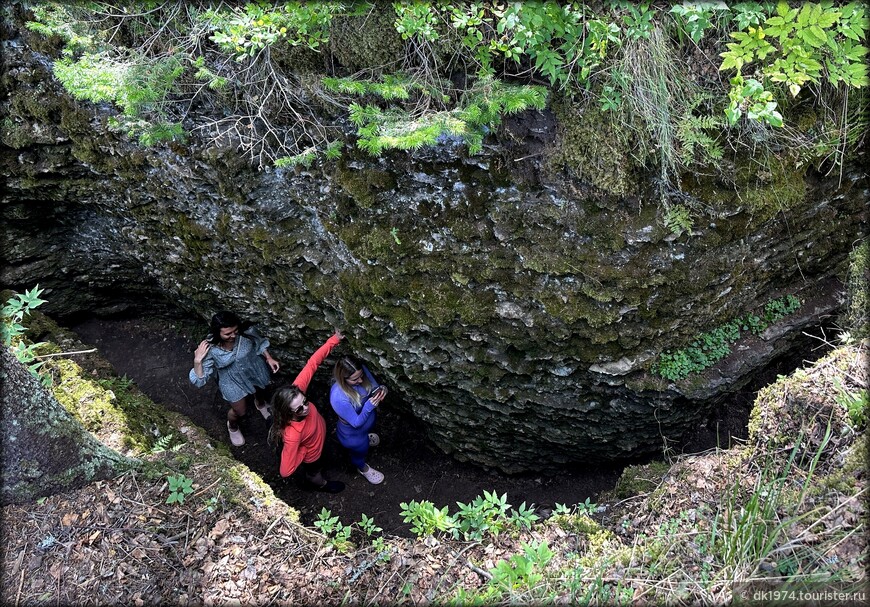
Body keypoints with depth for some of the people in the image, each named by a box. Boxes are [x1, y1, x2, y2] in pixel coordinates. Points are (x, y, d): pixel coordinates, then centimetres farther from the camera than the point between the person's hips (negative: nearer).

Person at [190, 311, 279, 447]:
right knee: (240, 411, 15)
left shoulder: (246, 331, -31)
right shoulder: (210, 348, -36)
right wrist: (197, 361, -44)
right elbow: (199, 380, -31)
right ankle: (232, 427, 54)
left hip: (254, 370, 3)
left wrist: (269, 358, -12)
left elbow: (259, 343, -6)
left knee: (260, 390, 33)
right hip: (232, 380, -3)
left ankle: (260, 404, 72)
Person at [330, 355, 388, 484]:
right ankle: (363, 468, 63)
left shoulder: (362, 370, -29)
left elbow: (374, 387, -10)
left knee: (365, 433, 41)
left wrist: (381, 389, -33)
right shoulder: (338, 398, -45)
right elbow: (356, 423, -32)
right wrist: (369, 406, -46)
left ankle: (365, 437, 77)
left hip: (368, 419, 5)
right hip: (353, 433, -5)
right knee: (360, 452, 29)